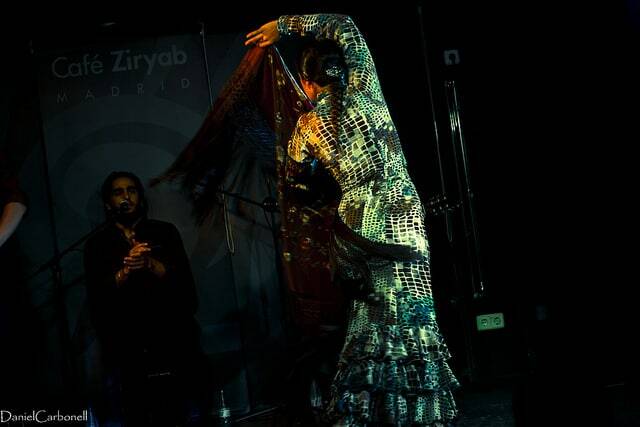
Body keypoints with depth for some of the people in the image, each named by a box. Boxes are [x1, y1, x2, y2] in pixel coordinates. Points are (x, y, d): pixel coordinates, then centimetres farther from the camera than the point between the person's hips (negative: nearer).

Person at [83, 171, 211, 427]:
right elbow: (97, 297, -1)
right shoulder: (97, 245, 11)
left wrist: (150, 264, -18)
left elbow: (184, 279, -1)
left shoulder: (165, 232, 12)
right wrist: (126, 269, -16)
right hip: (129, 348, 0)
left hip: (172, 341, 0)